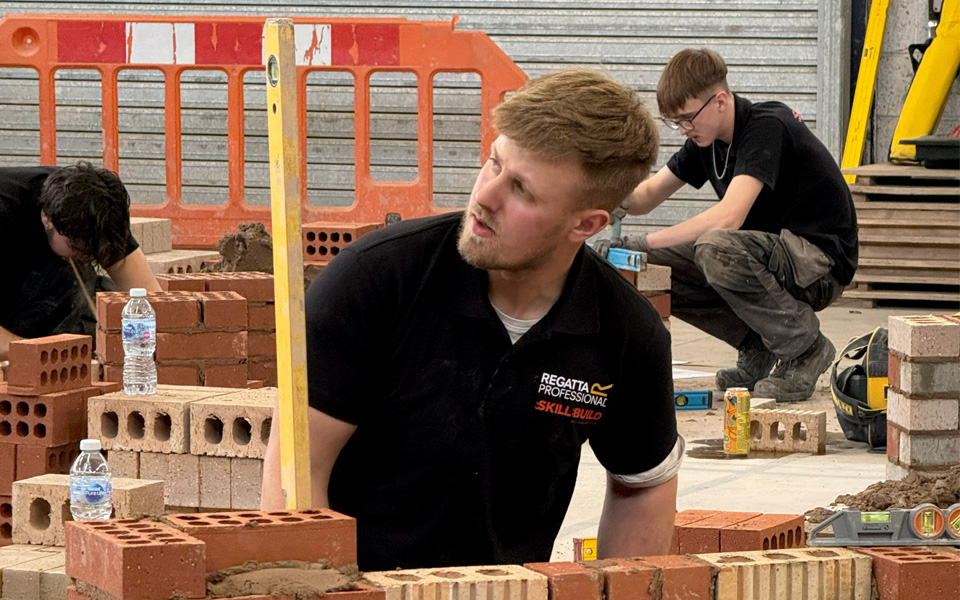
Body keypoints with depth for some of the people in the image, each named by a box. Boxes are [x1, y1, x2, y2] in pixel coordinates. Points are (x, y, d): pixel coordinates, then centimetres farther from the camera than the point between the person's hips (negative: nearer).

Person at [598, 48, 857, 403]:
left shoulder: (768, 128, -22)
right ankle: (756, 348, 6)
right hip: (769, 254, 9)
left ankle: (804, 350, -16)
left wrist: (643, 243, -31)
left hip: (821, 262, -9)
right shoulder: (706, 139, 5)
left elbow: (728, 217, -33)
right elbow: (649, 194, 15)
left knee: (716, 248, -36)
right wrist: (622, 199, -11)